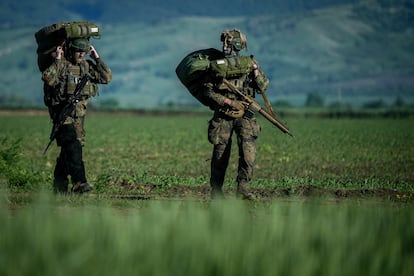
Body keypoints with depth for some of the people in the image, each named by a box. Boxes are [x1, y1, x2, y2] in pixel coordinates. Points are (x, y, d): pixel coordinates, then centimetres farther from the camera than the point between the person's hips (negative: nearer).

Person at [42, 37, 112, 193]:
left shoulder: (87, 66, 11)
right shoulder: (60, 65, -7)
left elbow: (106, 77, 6)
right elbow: (47, 78, -25)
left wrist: (97, 58, 2)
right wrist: (57, 60, -23)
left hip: (79, 113, 6)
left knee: (68, 150, 8)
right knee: (72, 146, -22)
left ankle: (60, 186, 17)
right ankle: (79, 182, -32)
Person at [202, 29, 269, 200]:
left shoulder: (249, 63, 5)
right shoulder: (216, 65, 3)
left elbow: (263, 87, 4)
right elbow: (208, 90, -1)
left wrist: (255, 70, -12)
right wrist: (227, 101, -12)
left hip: (244, 115, 0)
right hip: (222, 116, 0)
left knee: (248, 150, -18)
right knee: (220, 153, 4)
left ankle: (242, 187, -13)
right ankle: (216, 192, 17)